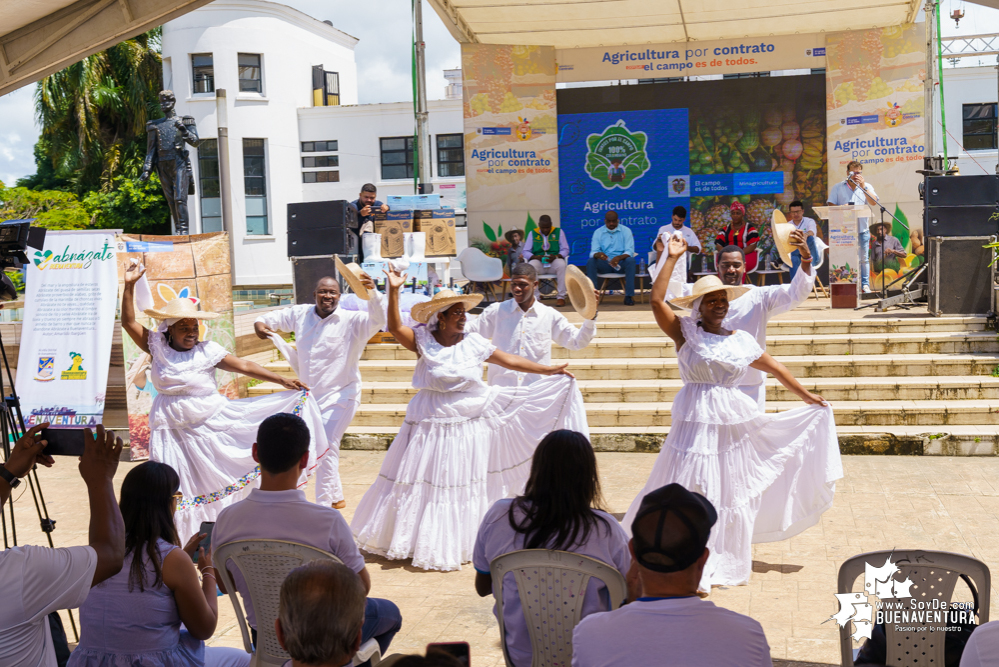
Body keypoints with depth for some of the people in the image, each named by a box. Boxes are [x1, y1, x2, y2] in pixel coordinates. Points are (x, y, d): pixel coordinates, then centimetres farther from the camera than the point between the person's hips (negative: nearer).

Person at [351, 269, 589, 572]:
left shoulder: (474, 343, 1)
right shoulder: (423, 341, -5)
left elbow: (510, 361, 6)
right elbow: (395, 327, -19)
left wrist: (550, 370, 4)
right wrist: (394, 291, -29)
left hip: (467, 425, 2)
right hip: (430, 422, -2)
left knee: (462, 485, 9)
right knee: (420, 482, 5)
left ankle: (457, 546, 24)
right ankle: (416, 542, 21)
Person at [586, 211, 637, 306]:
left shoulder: (625, 231, 0)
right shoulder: (598, 232, 4)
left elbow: (630, 251, -10)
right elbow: (593, 252, -6)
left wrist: (619, 258, -33)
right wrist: (598, 254, -33)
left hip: (620, 264, -1)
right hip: (604, 264, 1)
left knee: (630, 261, -33)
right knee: (590, 261, -28)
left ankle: (628, 296, -31)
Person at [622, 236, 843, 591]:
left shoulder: (741, 341, 10)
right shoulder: (685, 332, -1)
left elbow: (775, 368, 22)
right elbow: (656, 300, -13)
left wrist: (807, 396, 27)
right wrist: (671, 259, -14)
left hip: (733, 422, 4)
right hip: (695, 420, -4)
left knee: (732, 492, 11)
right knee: (691, 492, -7)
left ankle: (726, 563, 28)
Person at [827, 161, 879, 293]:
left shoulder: (866, 186, 12)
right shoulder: (838, 187, 11)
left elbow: (874, 202, -3)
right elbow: (830, 204, 4)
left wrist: (863, 186, -9)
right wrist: (841, 208, -17)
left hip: (862, 228, 1)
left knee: (864, 259, 3)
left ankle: (865, 284, 8)